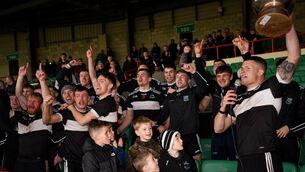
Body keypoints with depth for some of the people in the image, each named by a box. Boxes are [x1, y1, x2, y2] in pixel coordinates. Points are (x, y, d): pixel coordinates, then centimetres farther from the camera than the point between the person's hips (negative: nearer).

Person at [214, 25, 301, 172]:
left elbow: (294, 56, -9)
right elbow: (218, 129, 15)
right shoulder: (238, 100, 19)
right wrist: (223, 108, -2)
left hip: (264, 159, -6)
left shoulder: (271, 88, 3)